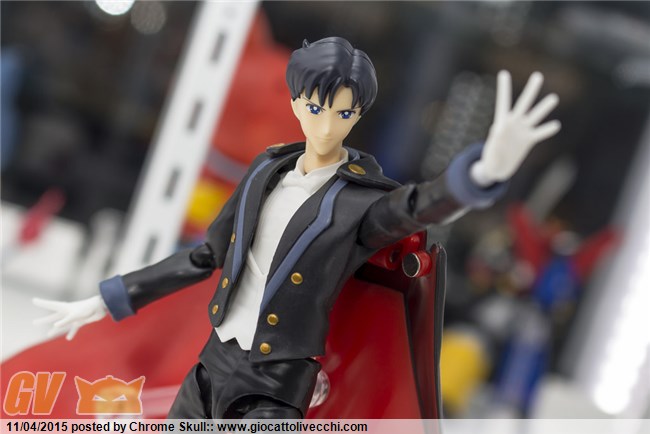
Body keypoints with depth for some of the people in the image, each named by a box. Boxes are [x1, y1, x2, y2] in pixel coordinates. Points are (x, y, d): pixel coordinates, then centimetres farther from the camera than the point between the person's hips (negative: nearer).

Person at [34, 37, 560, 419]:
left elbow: (422, 206, -36)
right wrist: (104, 301, 14)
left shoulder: (363, 199, -13)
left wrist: (487, 168, -60)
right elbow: (207, 255, 11)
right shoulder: (268, 169, 4)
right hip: (214, 360, 6)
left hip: (274, 388, -6)